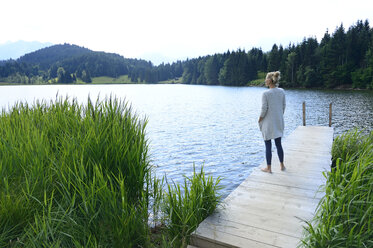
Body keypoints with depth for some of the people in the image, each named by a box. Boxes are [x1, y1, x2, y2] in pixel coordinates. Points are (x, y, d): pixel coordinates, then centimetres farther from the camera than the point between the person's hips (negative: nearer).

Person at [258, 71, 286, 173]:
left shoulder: (265, 93, -16)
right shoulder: (282, 91, 0)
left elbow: (264, 109, -15)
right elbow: (284, 106, 6)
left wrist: (260, 120, -1)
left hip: (268, 123, -5)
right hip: (279, 121, 5)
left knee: (268, 146, 5)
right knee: (279, 144, 17)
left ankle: (268, 168, 15)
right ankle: (282, 165, 28)